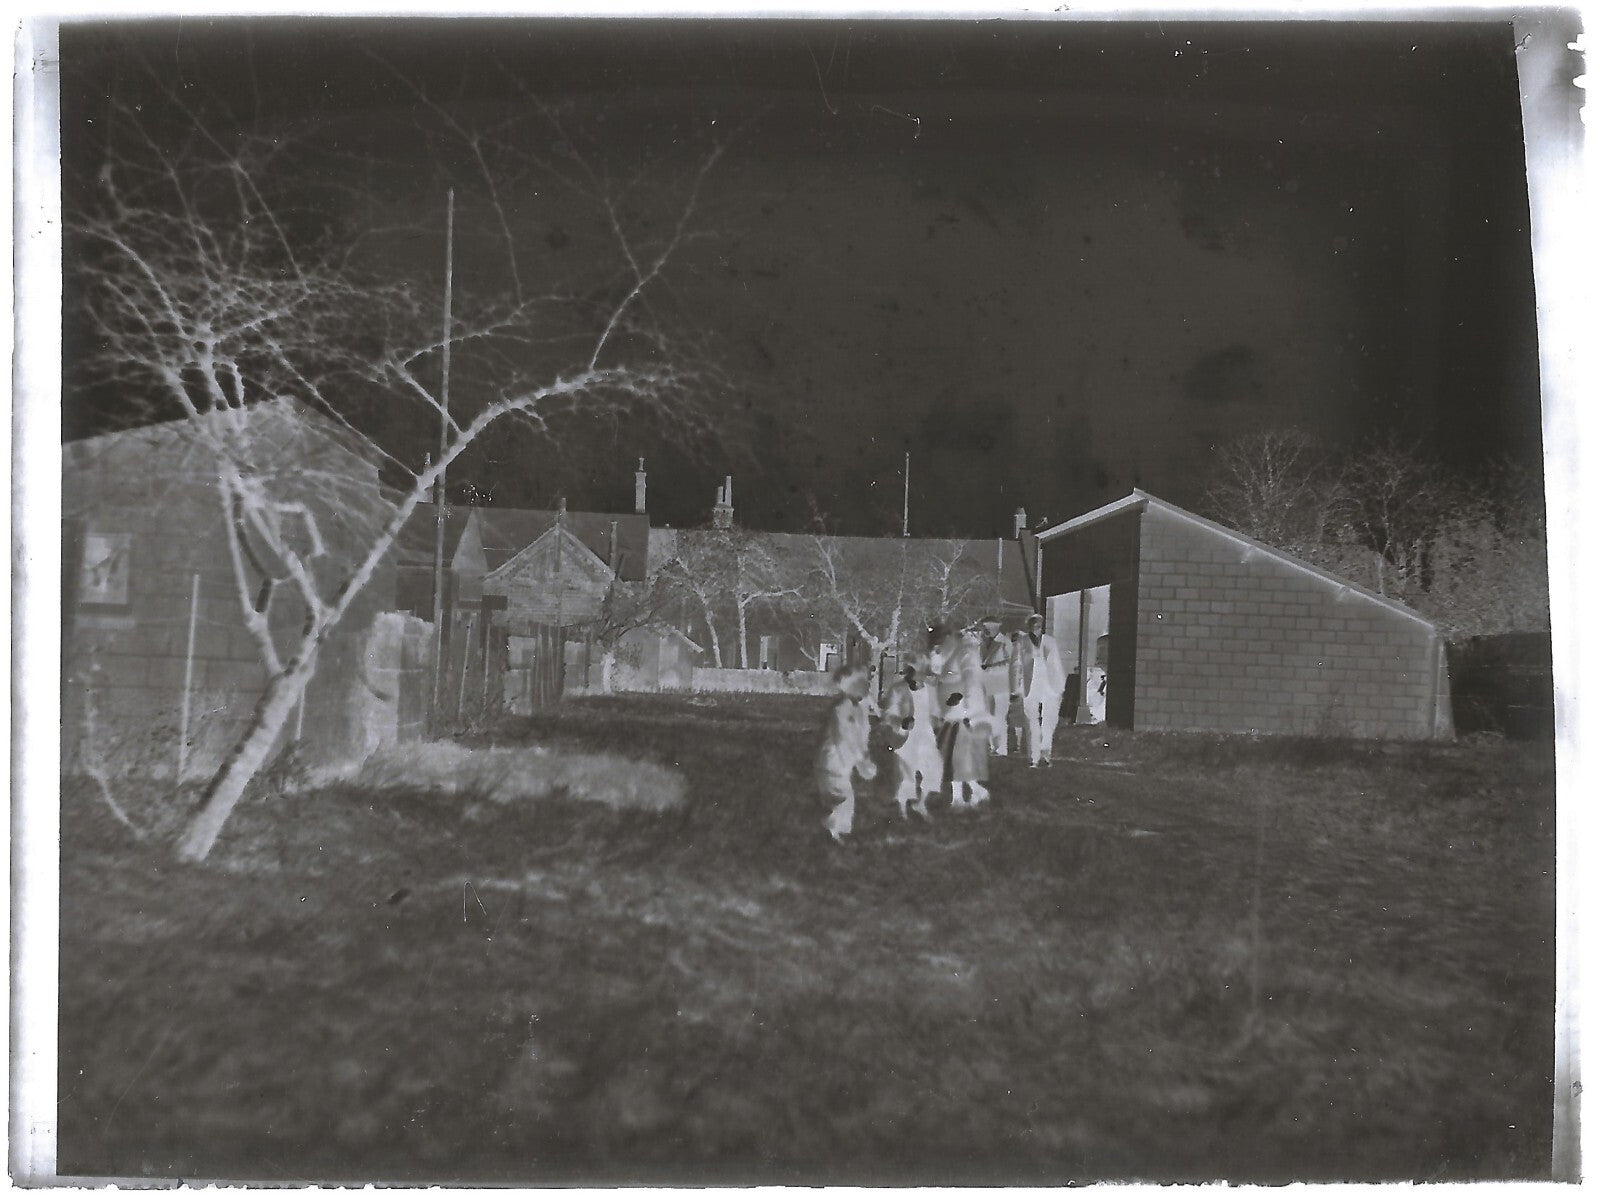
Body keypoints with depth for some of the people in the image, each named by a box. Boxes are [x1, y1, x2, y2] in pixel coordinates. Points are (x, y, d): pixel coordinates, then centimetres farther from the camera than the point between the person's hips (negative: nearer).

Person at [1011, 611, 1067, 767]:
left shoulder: (1050, 642, 14)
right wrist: (1016, 688, -1)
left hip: (1049, 688, 2)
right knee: (1031, 724, -3)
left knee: (1049, 724, -1)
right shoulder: (1021, 641, 7)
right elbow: (1016, 664, 5)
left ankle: (1044, 756, 7)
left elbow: (1057, 666, 17)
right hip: (1030, 688, -2)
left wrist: (1060, 687, 12)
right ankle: (1033, 759, 1)